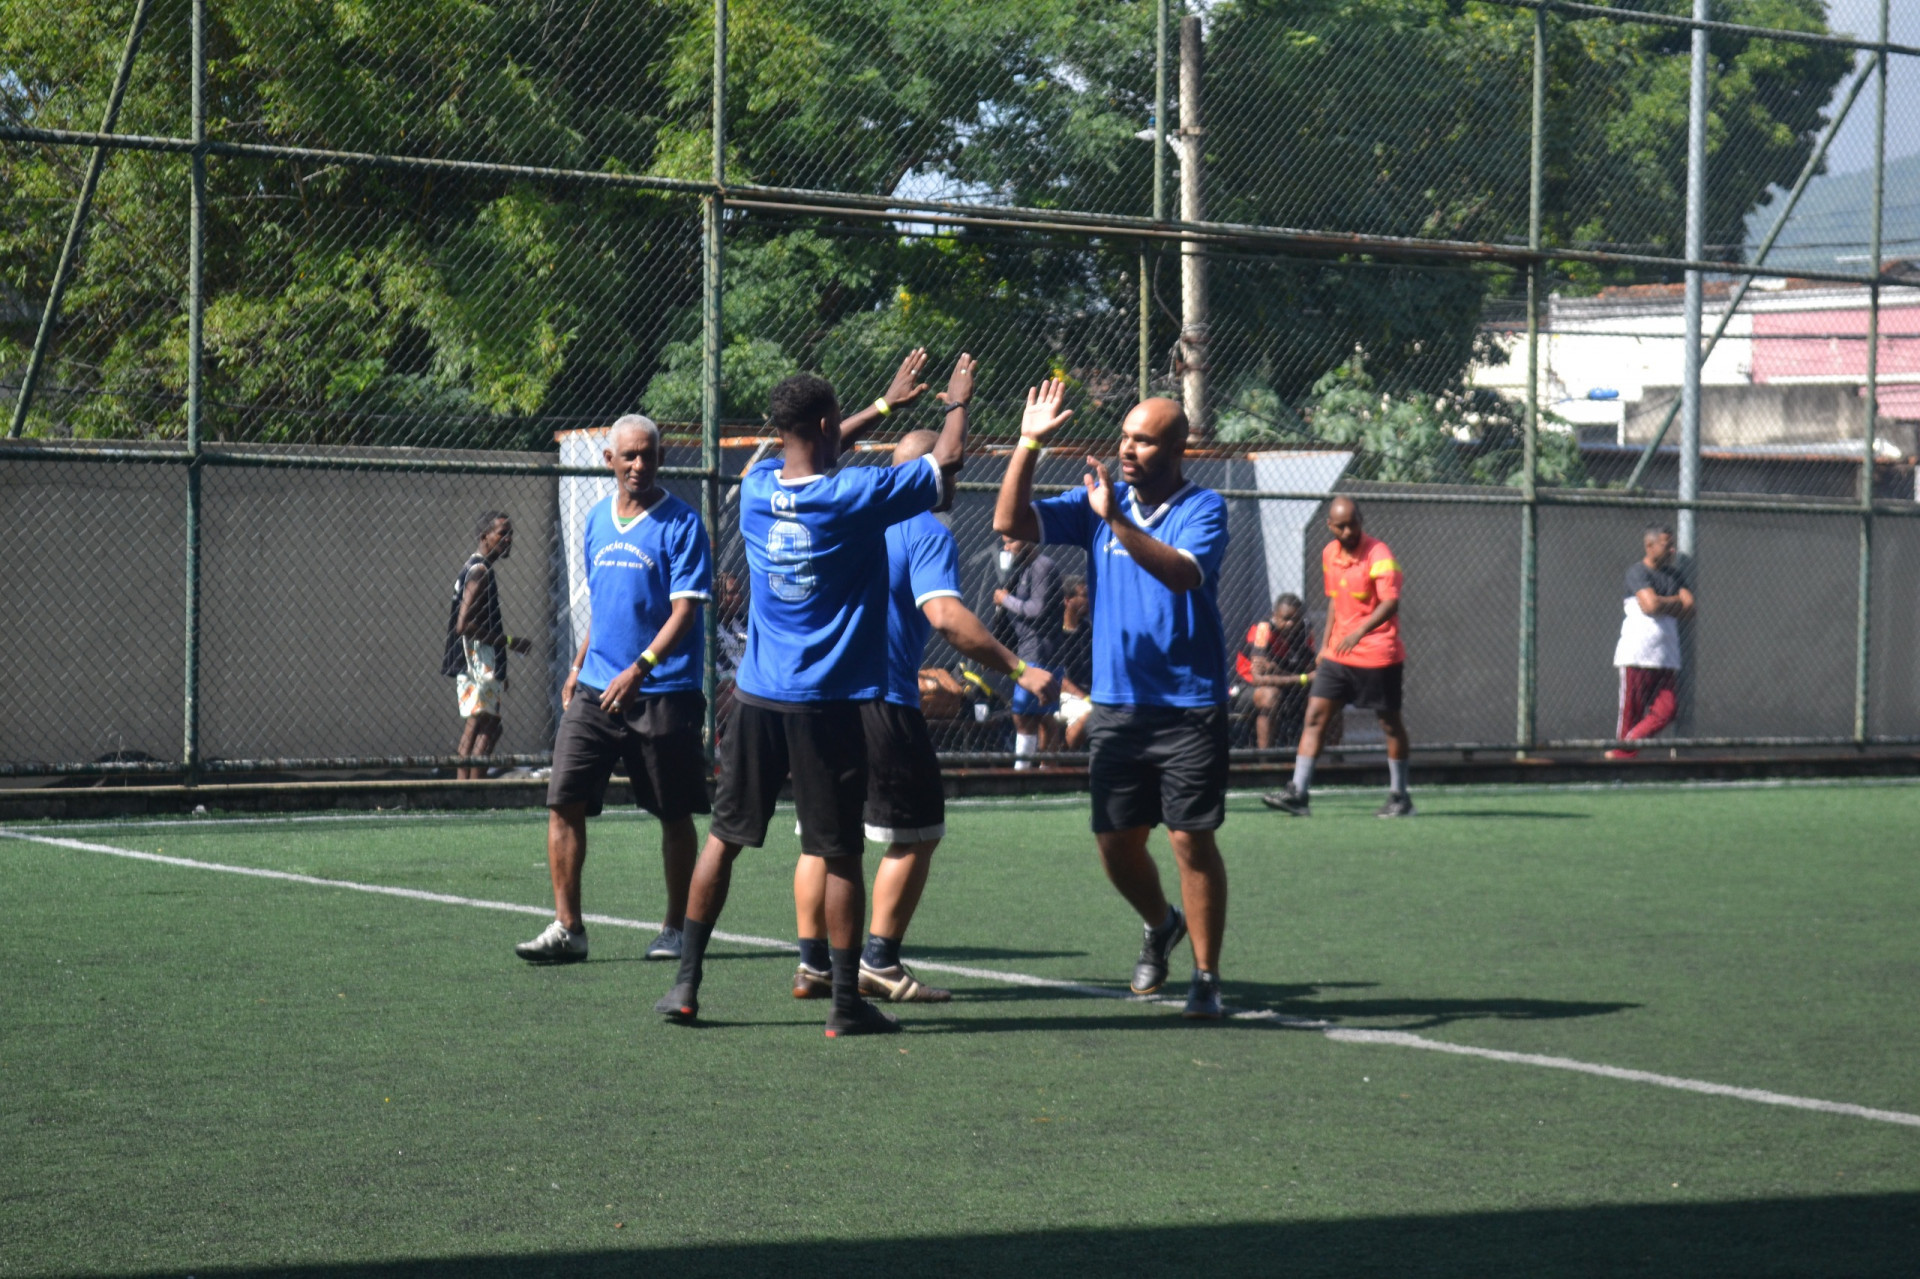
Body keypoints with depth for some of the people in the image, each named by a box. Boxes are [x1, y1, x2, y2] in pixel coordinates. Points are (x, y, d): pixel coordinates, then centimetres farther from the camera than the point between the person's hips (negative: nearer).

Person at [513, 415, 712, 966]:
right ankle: (567, 928, -1)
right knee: (564, 802, -5)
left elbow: (685, 609, -13)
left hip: (662, 693, -5)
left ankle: (675, 929, 17)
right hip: (595, 690, 5)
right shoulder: (597, 519, 13)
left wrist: (639, 668, -22)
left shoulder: (681, 524, -7)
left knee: (673, 814, 5)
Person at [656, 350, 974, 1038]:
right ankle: (847, 1002, 6)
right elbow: (946, 461, 1)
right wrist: (957, 403, 21)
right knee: (839, 854, 2)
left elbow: (809, 456, 26)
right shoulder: (857, 494, -12)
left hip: (756, 697, 4)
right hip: (829, 702, -4)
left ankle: (686, 983, 11)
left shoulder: (756, 487, 3)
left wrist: (882, 405, 34)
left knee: (723, 838, 11)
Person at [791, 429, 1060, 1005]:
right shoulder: (926, 532, -8)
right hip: (881, 699, -7)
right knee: (914, 836, 5)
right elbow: (945, 615, -20)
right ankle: (879, 962, 1)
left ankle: (813, 965, 11)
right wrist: (1019, 670, -22)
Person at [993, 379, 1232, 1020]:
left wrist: (1117, 521, -34)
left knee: (1192, 841, -6)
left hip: (1189, 707, -4)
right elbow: (1011, 522, -3)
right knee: (1116, 842, 7)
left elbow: (1182, 573, -25)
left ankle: (1206, 978, 5)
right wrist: (1028, 443, -11)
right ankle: (1161, 926, 36)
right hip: (1116, 705, 4)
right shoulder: (1099, 501, 6)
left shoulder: (1203, 508, -7)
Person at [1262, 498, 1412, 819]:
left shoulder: (1378, 555, -14)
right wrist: (1326, 642, 20)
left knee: (1390, 723, 5)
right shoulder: (1329, 554, 9)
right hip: (1338, 655, 6)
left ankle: (1399, 797, 18)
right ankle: (1297, 794, -7)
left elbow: (1390, 603, -25)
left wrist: (1360, 632, -39)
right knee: (1315, 715, -4)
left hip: (1378, 656, -6)